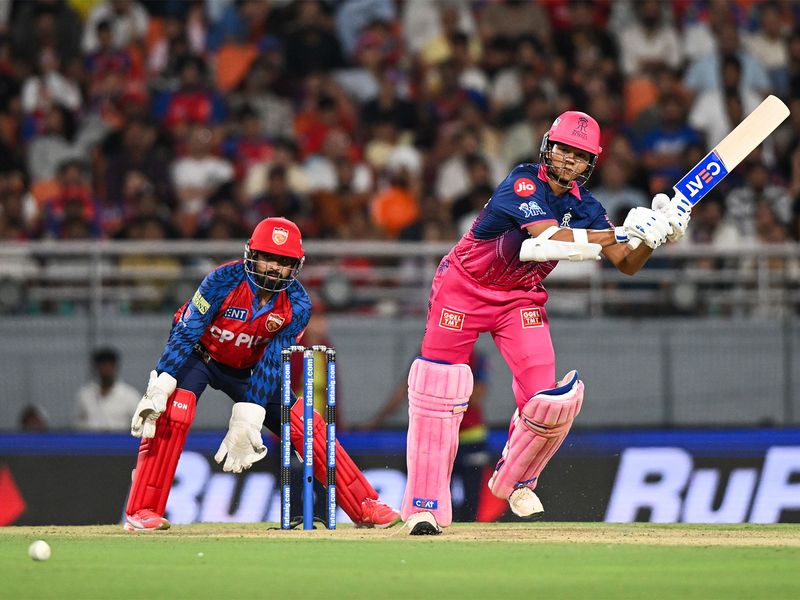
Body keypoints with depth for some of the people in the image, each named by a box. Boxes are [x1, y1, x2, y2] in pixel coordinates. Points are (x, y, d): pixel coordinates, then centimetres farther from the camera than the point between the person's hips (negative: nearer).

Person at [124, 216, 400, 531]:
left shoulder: (297, 305, -20)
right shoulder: (224, 281, -29)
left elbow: (272, 362, -22)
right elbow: (186, 333, -30)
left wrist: (248, 419, -30)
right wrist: (158, 390, -38)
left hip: (249, 368, 3)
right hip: (199, 355, -3)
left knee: (305, 424, -5)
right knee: (172, 415, -29)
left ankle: (364, 507, 5)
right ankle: (141, 511, -23)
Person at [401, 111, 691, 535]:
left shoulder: (584, 206, -5)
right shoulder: (522, 183, -23)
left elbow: (626, 265, -3)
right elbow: (549, 241, -37)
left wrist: (656, 235, -22)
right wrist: (621, 233, -39)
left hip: (521, 300, 5)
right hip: (463, 289, -5)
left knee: (549, 399, -10)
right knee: (437, 394, -10)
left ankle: (513, 482, 18)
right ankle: (424, 507, -2)